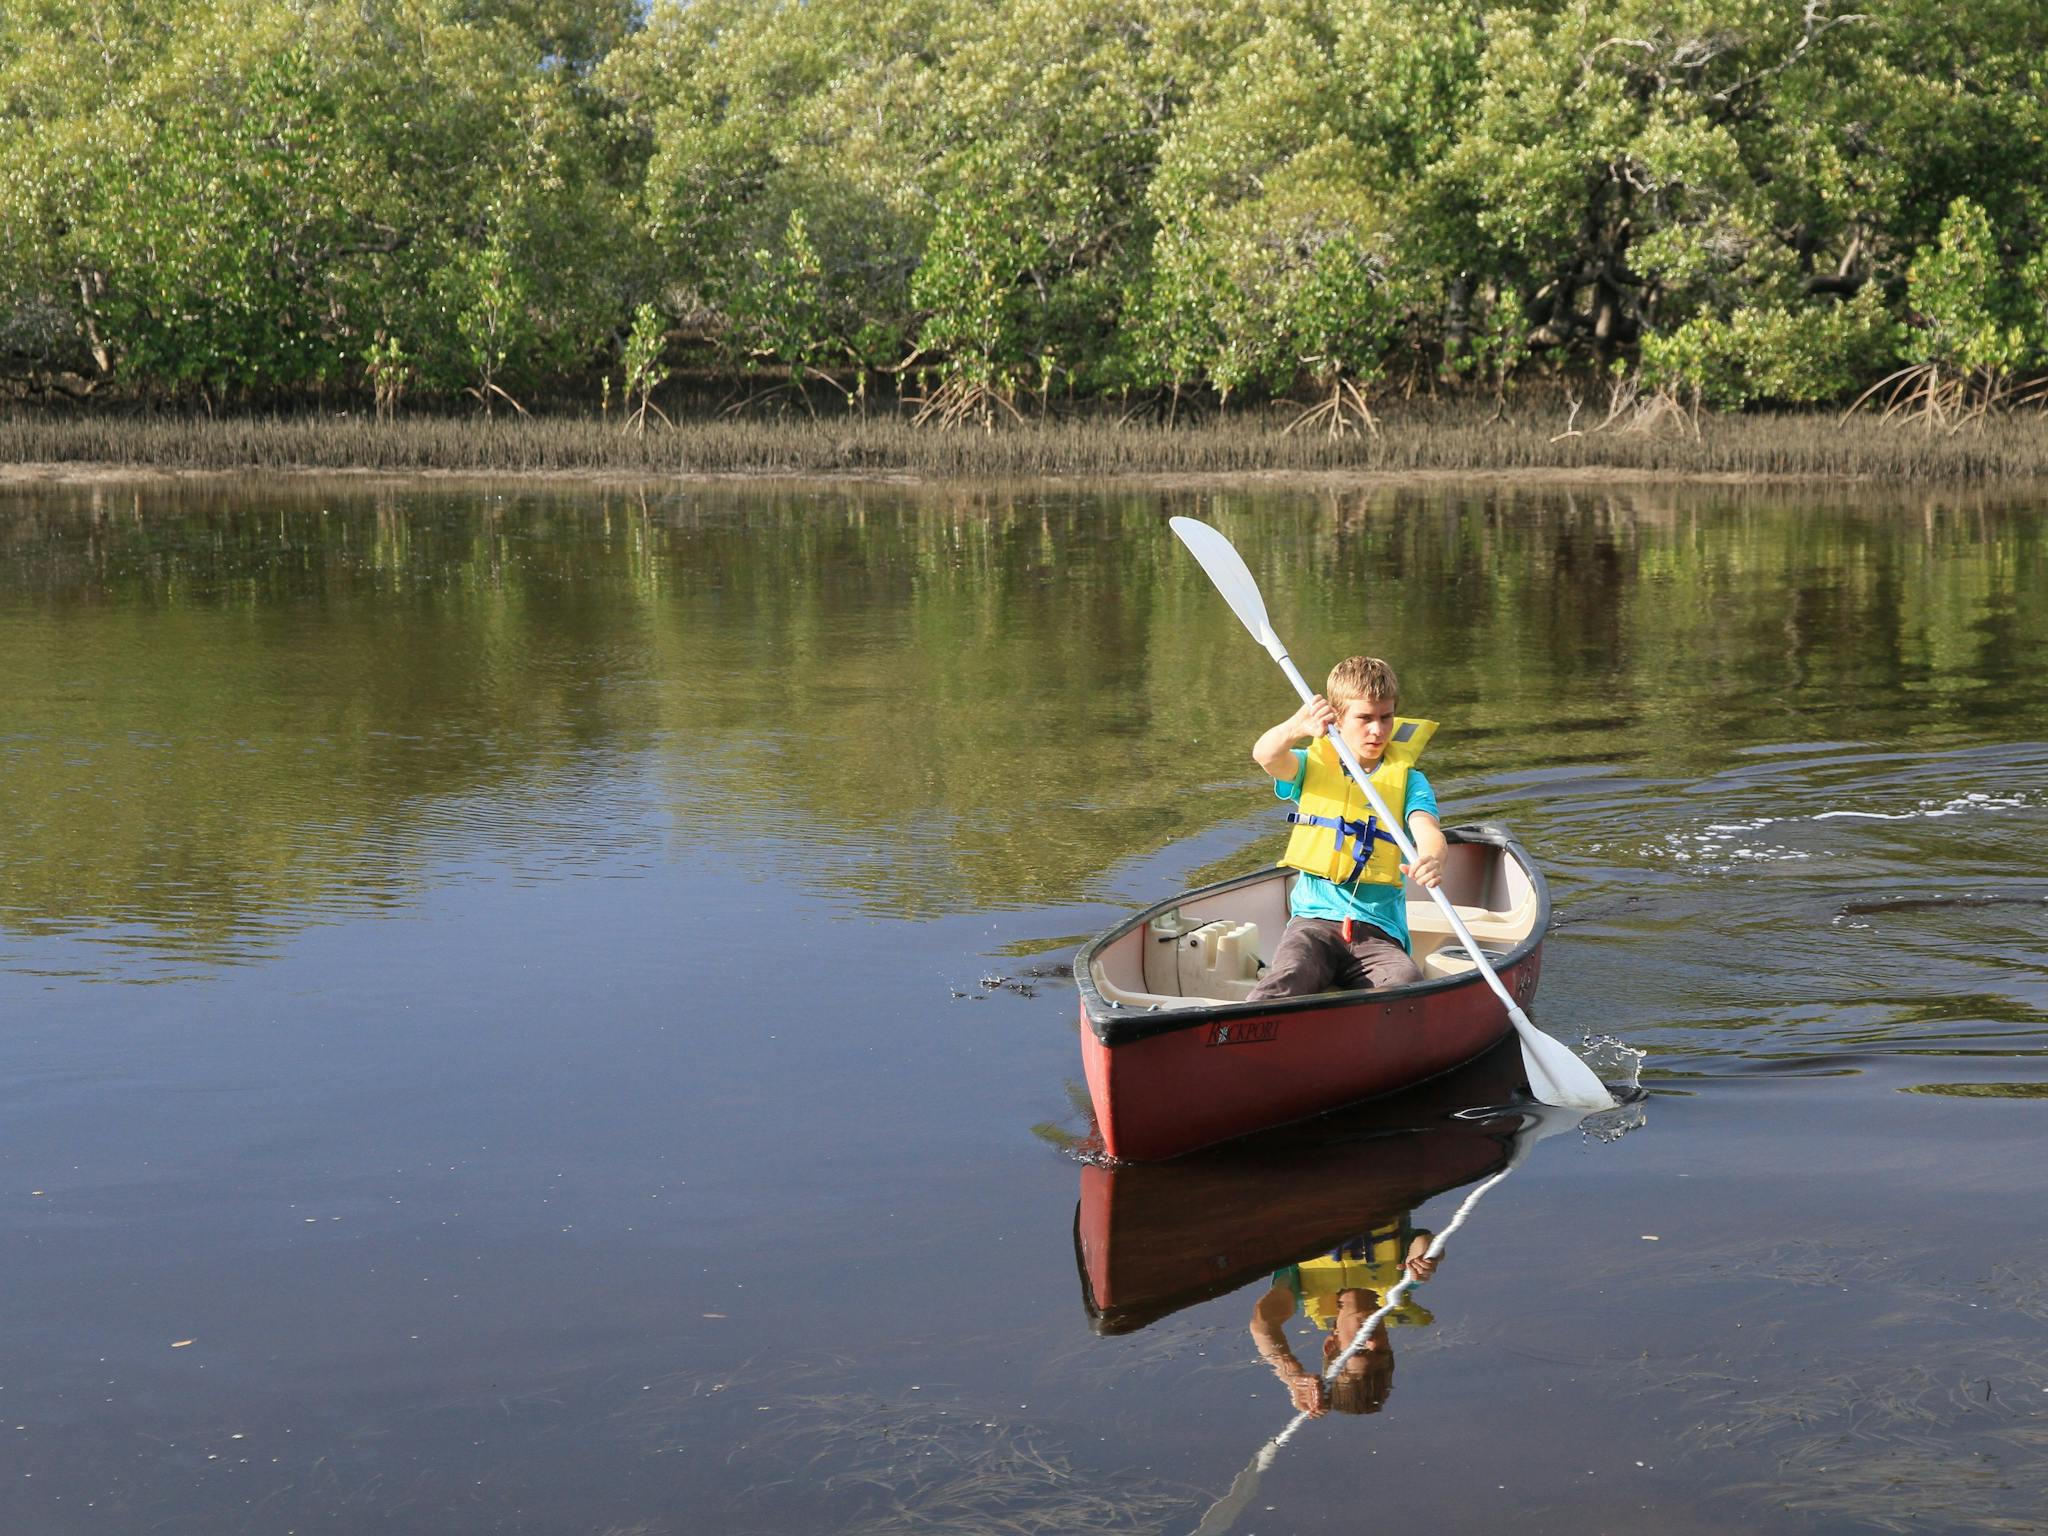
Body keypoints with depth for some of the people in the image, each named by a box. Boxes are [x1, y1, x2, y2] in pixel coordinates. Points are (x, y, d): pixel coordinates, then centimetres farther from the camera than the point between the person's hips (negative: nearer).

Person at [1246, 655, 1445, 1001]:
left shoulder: (1406, 779, 11)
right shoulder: (1313, 766, 11)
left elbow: (1427, 831, -9)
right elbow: (1266, 755, -13)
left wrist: (1431, 860, -37)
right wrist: (1299, 727, -39)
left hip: (1379, 930, 1)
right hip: (1314, 919, -1)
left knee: (1406, 982, -33)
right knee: (1288, 979, -34)